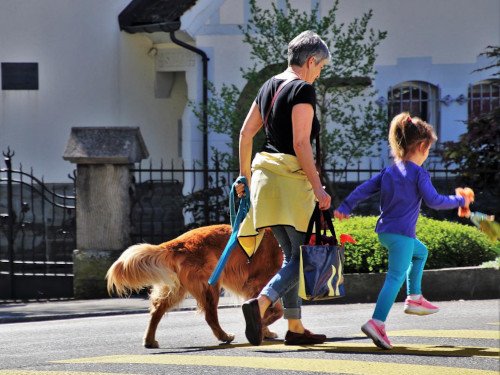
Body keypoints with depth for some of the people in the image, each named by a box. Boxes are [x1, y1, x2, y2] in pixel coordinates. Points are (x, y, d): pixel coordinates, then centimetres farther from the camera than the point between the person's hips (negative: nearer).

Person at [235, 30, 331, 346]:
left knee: (293, 254, 14)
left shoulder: (269, 86, 14)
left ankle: (295, 328, 15)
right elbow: (301, 143, -17)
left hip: (264, 171, 8)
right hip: (291, 176, -8)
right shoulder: (304, 90, -11)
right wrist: (318, 188, -15)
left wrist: (245, 175, 25)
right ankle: (260, 303, -24)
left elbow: (246, 133, 17)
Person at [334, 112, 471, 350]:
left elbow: (364, 189, 11)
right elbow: (434, 201, -12)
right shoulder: (419, 174, -8)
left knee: (420, 252, 32)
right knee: (396, 277, -14)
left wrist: (345, 207, 13)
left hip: (384, 231, 9)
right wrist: (459, 201, 0)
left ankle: (414, 298, 29)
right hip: (401, 233, -9)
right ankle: (376, 322, -27)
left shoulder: (388, 172, 13)